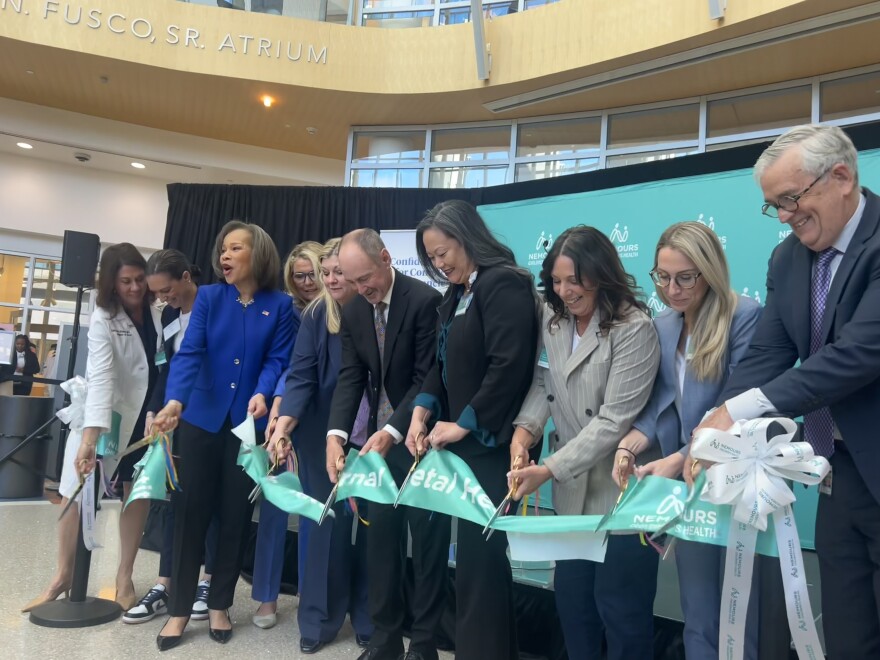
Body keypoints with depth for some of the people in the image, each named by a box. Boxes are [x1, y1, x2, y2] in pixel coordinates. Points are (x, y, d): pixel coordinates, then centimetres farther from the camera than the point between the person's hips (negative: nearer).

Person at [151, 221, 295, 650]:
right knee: (192, 510, 6)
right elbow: (189, 353, -12)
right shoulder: (208, 297, -1)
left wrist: (263, 394, -28)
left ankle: (219, 605, 26)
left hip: (248, 423, 0)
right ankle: (179, 609, 20)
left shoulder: (280, 306, -2)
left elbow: (278, 360, -8)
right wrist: (175, 401, -28)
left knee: (236, 515, 9)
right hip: (202, 419, 1)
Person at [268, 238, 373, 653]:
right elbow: (301, 375, -8)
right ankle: (319, 619, 22)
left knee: (370, 523, 6)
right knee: (329, 524, 6)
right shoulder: (316, 315, -2)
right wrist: (285, 422, -23)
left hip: (372, 437, 0)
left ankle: (367, 619, 23)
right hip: (324, 438, 0)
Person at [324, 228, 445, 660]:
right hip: (378, 440, 6)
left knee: (428, 541, 6)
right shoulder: (352, 312, 3)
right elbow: (350, 378, -1)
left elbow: (427, 378, -17)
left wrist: (391, 432, -26)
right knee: (380, 539, 11)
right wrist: (336, 434, -15)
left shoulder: (425, 301, -16)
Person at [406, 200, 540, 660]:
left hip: (490, 445, -8)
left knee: (480, 559, -2)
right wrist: (422, 411, 0)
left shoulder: (504, 283, -11)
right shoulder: (457, 294, 17)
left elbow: (509, 367, -20)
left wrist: (464, 424, -14)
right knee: (473, 556, 13)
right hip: (464, 445, 8)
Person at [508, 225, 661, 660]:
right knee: (571, 598, 18)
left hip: (621, 492, -6)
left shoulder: (633, 328, -19)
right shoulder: (553, 318, 2)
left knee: (621, 609, 9)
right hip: (572, 490, 6)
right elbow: (543, 382, 3)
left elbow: (614, 419, -23)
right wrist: (526, 427, -17)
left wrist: (548, 470, -25)